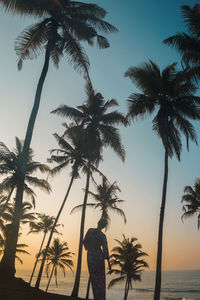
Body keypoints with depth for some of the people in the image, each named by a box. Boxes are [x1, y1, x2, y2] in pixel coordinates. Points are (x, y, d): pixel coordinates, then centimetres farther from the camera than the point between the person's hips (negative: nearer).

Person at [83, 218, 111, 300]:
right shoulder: (102, 235, -10)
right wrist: (108, 261, -9)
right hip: (99, 255, -1)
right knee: (101, 277, 10)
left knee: (93, 277, 8)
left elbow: (84, 241, 5)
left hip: (90, 256, 2)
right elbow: (105, 249, -14)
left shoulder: (90, 230, -5)